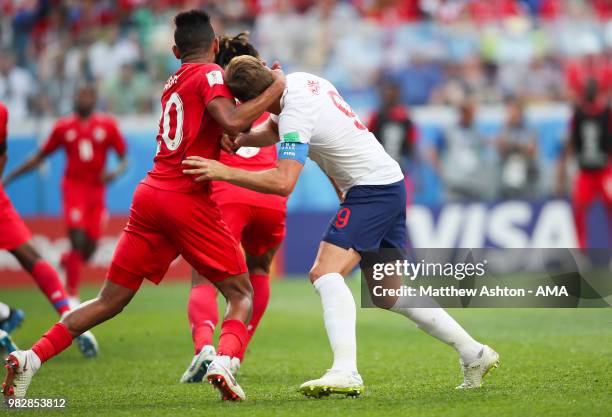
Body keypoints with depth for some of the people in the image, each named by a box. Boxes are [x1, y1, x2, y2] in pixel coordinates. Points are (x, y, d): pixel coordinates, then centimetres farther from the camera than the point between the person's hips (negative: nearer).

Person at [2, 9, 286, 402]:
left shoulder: (174, 83, 22)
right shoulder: (209, 74, -1)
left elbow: (229, 138, 25)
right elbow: (231, 122, -20)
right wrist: (274, 90, -9)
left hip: (150, 194, 7)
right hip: (188, 198, -7)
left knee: (110, 300, 11)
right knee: (241, 294, 3)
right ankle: (224, 361, -24)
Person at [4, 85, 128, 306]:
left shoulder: (107, 126, 3)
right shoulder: (63, 127, 4)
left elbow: (124, 159, 5)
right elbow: (40, 156, 13)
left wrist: (115, 172, -18)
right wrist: (10, 176, 10)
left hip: (97, 190, 2)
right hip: (74, 187, -2)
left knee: (89, 250, 3)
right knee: (78, 239, -16)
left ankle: (67, 260, 39)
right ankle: (72, 295, -6)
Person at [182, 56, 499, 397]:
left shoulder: (295, 114, -23)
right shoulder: (298, 81, 5)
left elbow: (283, 182, -31)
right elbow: (273, 131, 21)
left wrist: (225, 172, -29)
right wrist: (238, 140, 1)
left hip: (371, 189, -10)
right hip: (391, 183, 10)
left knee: (326, 273, -23)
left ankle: (346, 372, -35)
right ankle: (475, 353, 24)